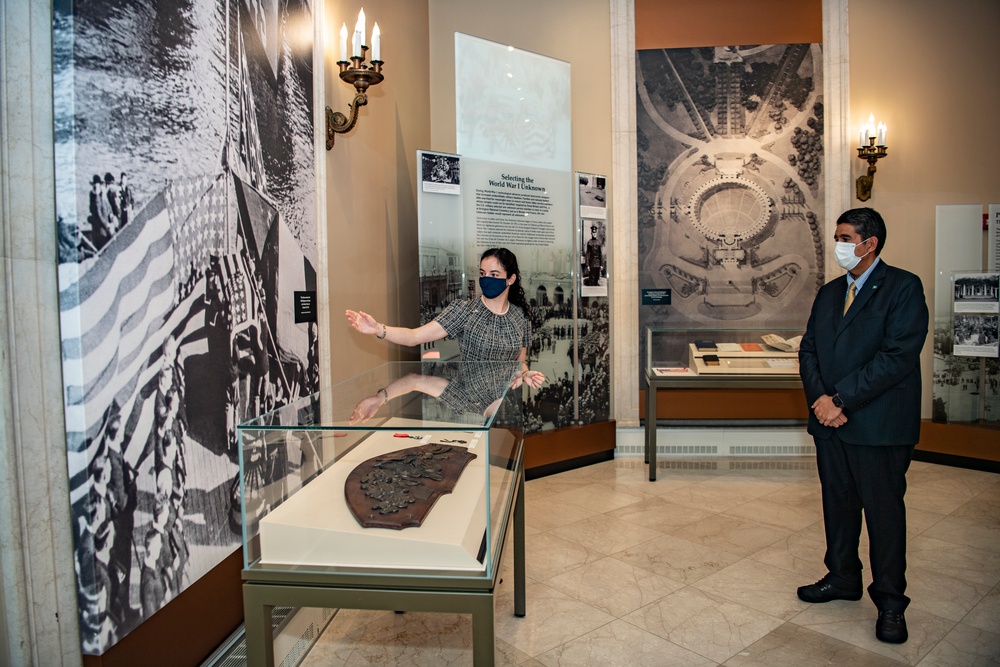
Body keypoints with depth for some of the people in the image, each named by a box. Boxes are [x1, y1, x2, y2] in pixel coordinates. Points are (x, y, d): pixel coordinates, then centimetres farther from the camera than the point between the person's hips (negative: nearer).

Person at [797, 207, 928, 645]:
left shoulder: (903, 287, -7)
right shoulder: (829, 292, 14)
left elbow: (898, 355, -17)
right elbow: (808, 350, 9)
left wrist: (842, 400, -17)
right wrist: (819, 399, -8)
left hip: (878, 425, -6)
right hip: (830, 422, 6)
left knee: (884, 511, 5)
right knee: (837, 504, 16)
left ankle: (890, 600, 21)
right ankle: (842, 578, 33)